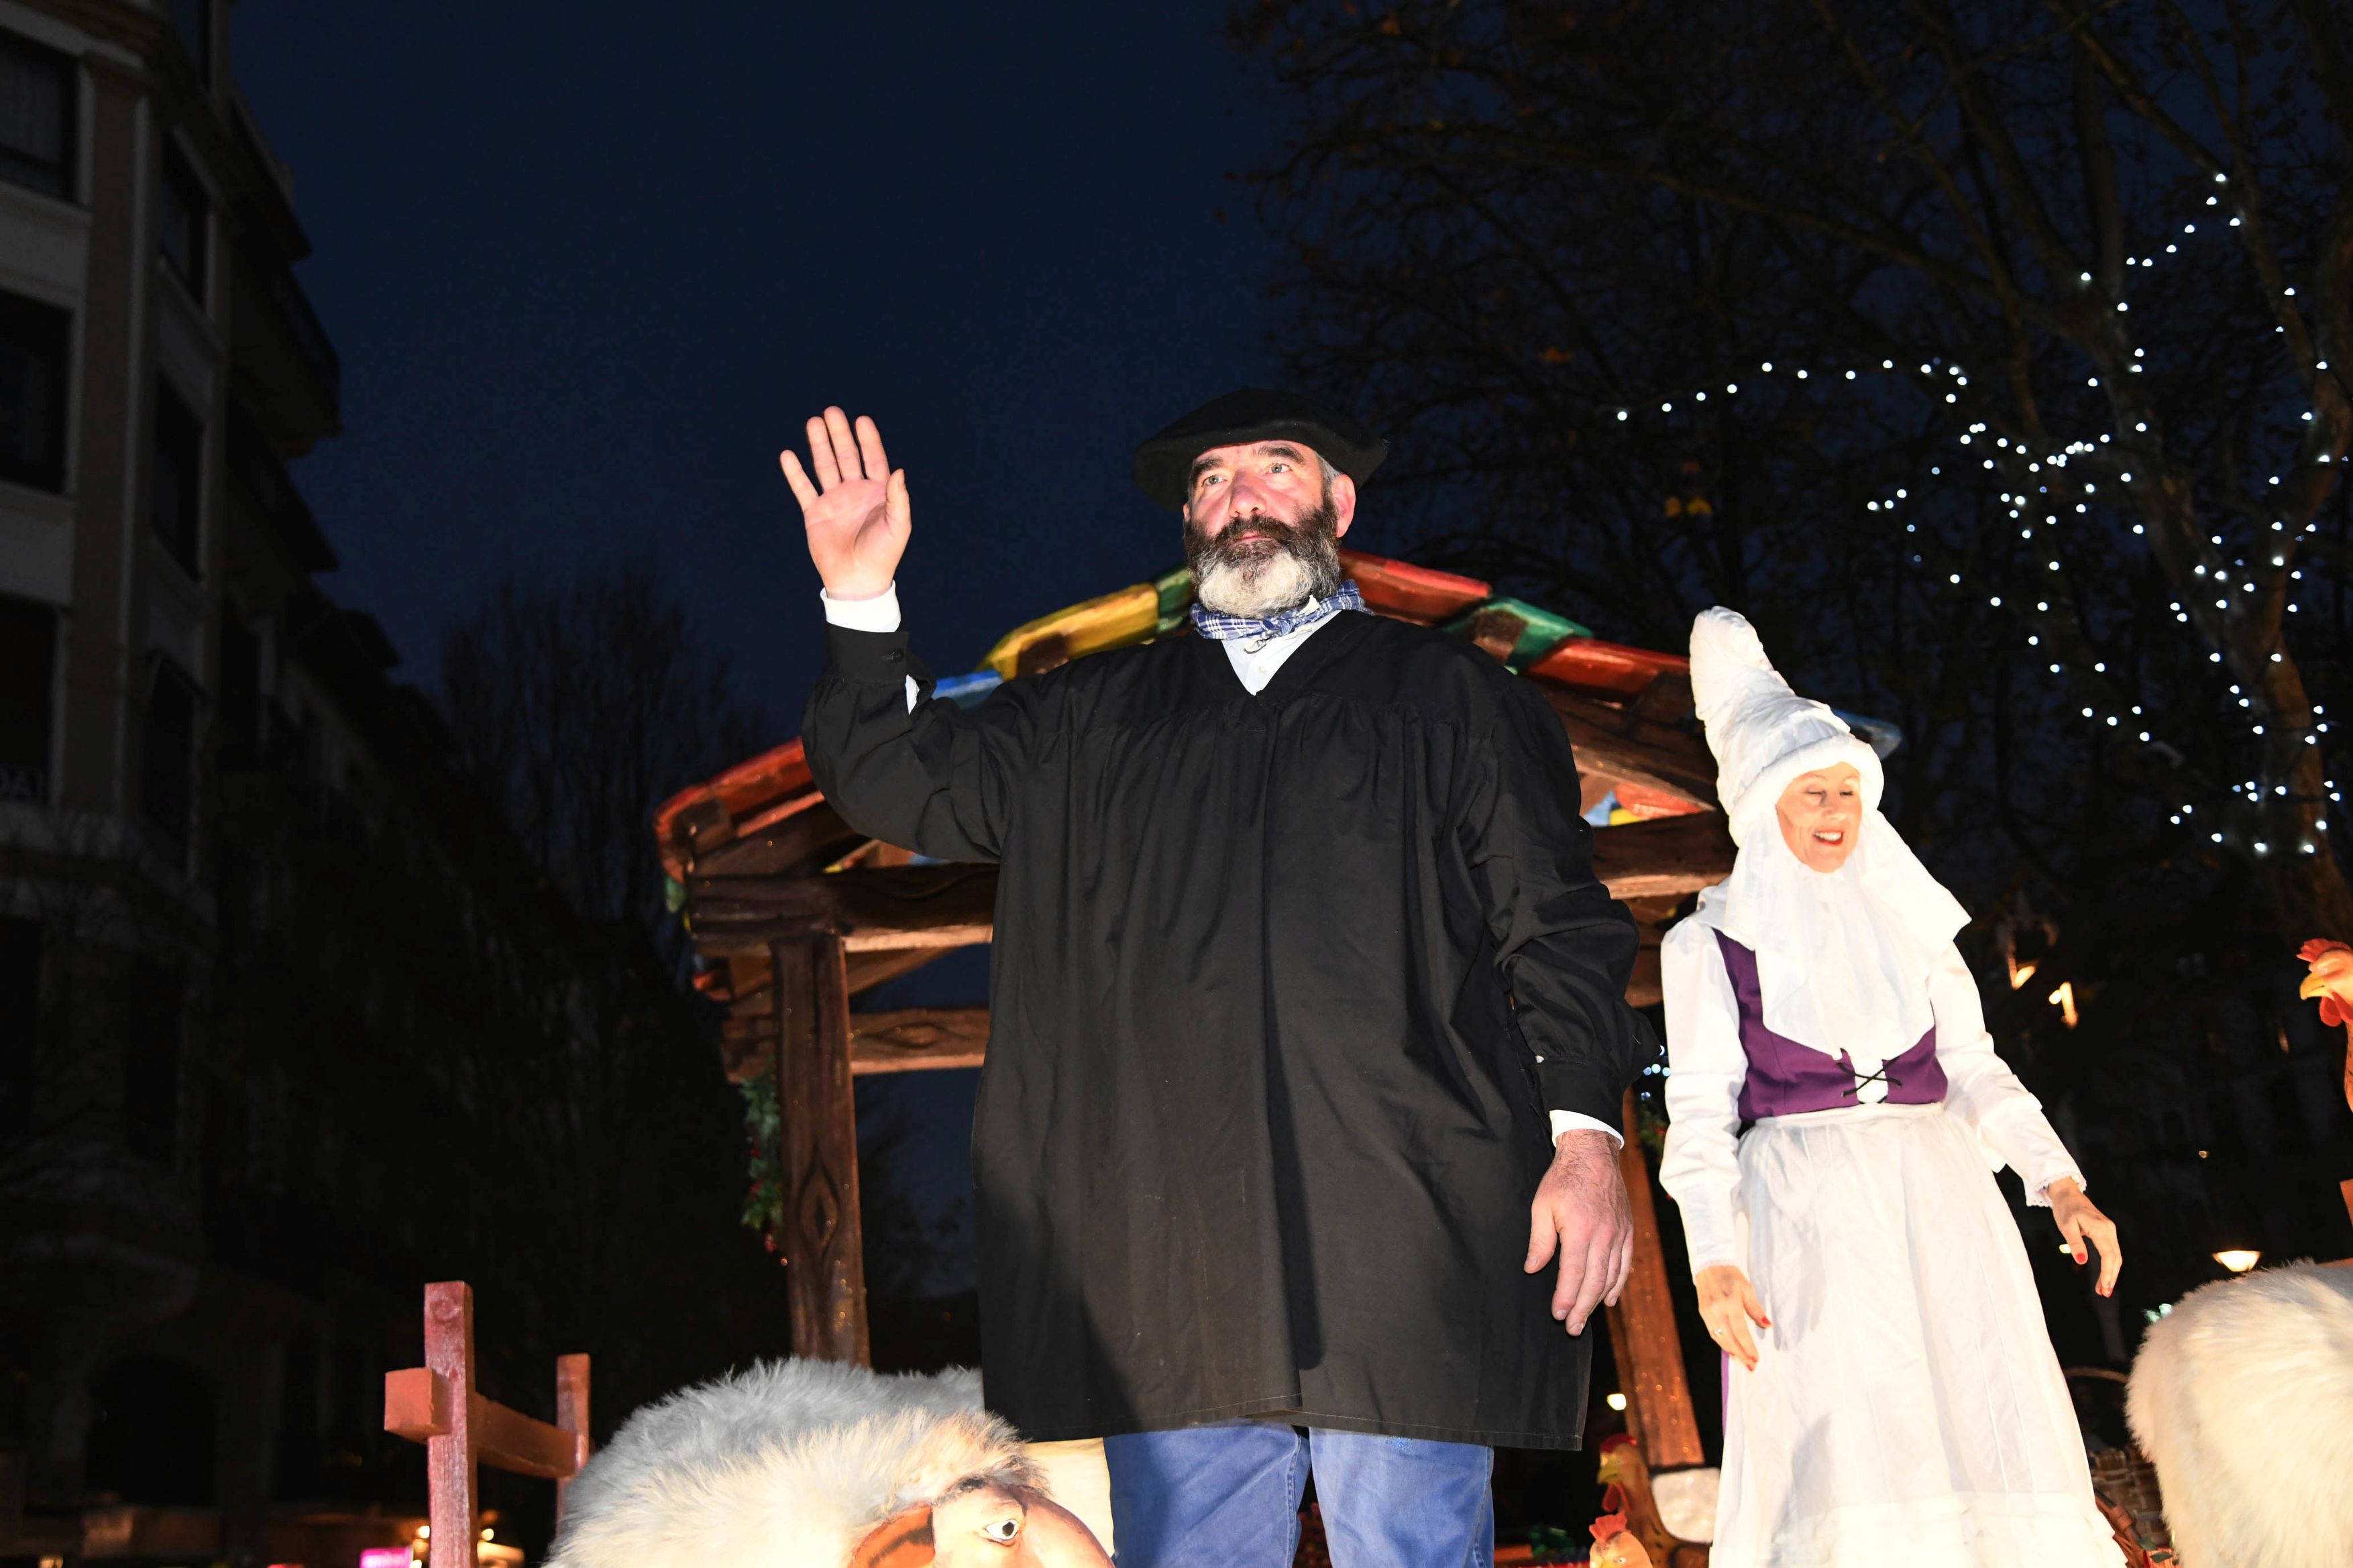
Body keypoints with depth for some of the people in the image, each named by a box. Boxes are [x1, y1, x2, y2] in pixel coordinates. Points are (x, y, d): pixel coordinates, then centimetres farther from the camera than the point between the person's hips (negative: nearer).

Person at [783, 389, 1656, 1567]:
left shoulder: (1450, 695, 14)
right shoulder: (1095, 714, 22)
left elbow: (1559, 929, 8)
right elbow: (904, 785, 22)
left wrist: (1585, 1130, -6)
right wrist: (862, 602, 8)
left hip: (1398, 1237, -2)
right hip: (1170, 1255, 3)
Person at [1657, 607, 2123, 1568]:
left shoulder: (1908, 921, 17)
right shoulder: (1709, 944, 6)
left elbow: (1973, 1065, 16)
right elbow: (1700, 1109, 0)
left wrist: (2058, 1181, 2)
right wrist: (1713, 1259, -12)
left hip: (1939, 1199, 4)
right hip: (1805, 1215, -4)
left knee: (1991, 1445, -6)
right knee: (1850, 1480, -14)